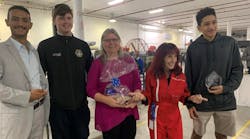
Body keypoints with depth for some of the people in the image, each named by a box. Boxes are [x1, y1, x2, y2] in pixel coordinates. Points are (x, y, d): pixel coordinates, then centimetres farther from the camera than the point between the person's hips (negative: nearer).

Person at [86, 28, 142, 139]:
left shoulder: (129, 60, 4)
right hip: (108, 113, -3)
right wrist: (106, 99, -20)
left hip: (129, 111, 3)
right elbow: (90, 89, -6)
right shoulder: (97, 63, -5)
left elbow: (137, 81, 6)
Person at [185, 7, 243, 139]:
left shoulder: (230, 43, -2)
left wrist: (226, 88, -15)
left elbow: (238, 70, 2)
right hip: (201, 102, -1)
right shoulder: (193, 48, -5)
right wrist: (189, 103, -3)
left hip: (226, 102, 1)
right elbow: (188, 77, -2)